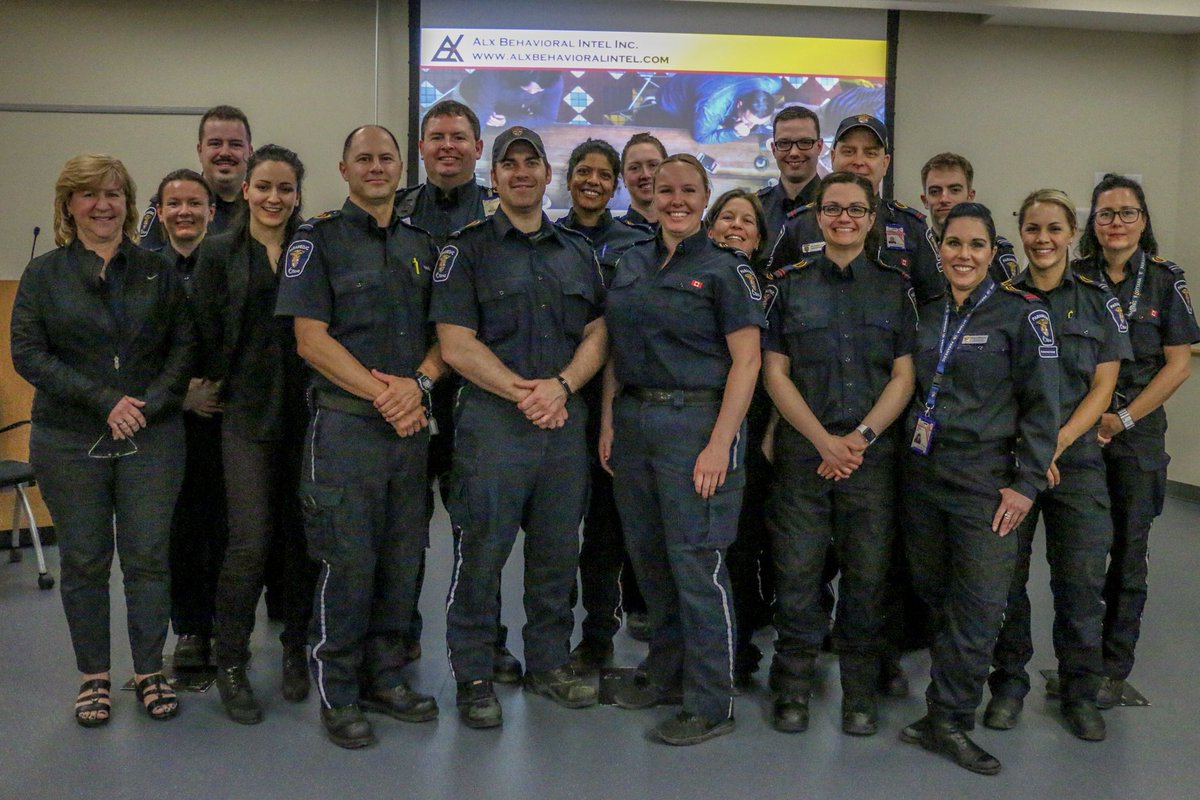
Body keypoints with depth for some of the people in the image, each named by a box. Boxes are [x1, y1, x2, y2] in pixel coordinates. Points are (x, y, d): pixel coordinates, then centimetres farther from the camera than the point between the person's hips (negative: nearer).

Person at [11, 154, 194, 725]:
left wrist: (150, 403, -12)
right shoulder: (44, 274, 4)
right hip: (70, 441, 0)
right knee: (84, 561, 7)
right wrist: (104, 400, -14)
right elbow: (28, 353, -5)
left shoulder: (157, 270, 7)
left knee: (148, 556, 3)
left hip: (152, 437, 1)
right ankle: (94, 676, 21)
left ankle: (150, 672, 17)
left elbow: (184, 343, 3)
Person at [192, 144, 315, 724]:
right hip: (249, 412, -1)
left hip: (308, 410, 2)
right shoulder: (219, 253, 5)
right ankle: (230, 664, 10)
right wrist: (224, 385, 0)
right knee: (249, 542, -6)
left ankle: (297, 649, 24)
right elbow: (207, 335, 3)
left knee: (302, 537, 7)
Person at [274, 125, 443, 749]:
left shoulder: (421, 245, 15)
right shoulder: (319, 237, 0)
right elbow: (311, 338, -9)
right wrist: (380, 394, -15)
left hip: (411, 425, 5)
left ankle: (385, 679, 25)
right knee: (347, 562, -2)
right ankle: (337, 694, 13)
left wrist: (418, 384, -8)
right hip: (344, 423, -5)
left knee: (402, 558, 10)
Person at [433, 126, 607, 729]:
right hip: (493, 419, -4)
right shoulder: (467, 249, 1)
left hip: (566, 420, 4)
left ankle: (549, 664, 27)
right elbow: (457, 345, -7)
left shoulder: (578, 251, 15)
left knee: (558, 552, 12)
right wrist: (521, 392, -14)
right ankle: (473, 676, 15)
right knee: (482, 554, 1)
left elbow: (596, 335, 10)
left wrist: (561, 385, -8)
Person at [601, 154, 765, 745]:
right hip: (633, 422, 6)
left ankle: (710, 704, 9)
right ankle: (665, 673, 32)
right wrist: (608, 423, 7)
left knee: (695, 562, -4)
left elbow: (746, 362, -10)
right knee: (648, 556, 14)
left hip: (696, 421, -6)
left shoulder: (725, 268, -5)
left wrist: (719, 444, -17)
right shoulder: (632, 264, 13)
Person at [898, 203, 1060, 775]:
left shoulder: (1022, 313, -5)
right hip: (921, 473, 5)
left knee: (977, 607, -4)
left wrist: (1027, 484, -11)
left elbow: (1042, 405, -7)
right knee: (934, 595, 10)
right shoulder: (925, 314, 10)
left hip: (985, 478, -4)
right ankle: (946, 717, 23)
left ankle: (948, 721, 7)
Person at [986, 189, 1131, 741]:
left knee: (1081, 578, 2)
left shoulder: (1098, 302, 6)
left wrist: (1056, 443, -12)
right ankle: (1009, 682, 19)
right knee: (1004, 574, 3)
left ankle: (1080, 691, 18)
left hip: (1076, 458, 0)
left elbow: (1102, 388, 2)